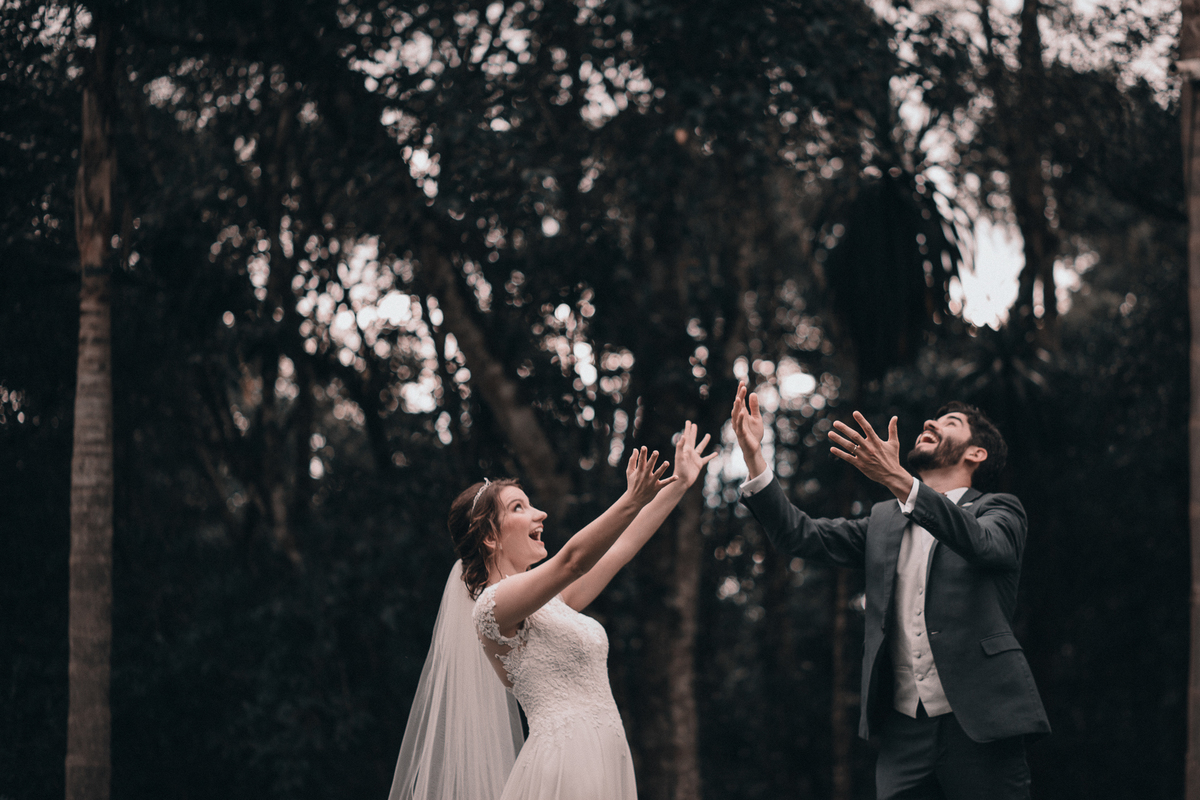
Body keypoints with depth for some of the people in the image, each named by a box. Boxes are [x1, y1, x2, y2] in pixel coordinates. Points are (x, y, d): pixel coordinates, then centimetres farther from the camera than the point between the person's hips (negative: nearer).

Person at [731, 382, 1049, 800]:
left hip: (979, 728, -4)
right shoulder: (885, 521, 20)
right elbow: (801, 535, 8)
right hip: (904, 731, 4)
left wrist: (897, 479, -31)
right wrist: (754, 458, -5)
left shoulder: (998, 511, 6)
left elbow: (982, 543, -18)